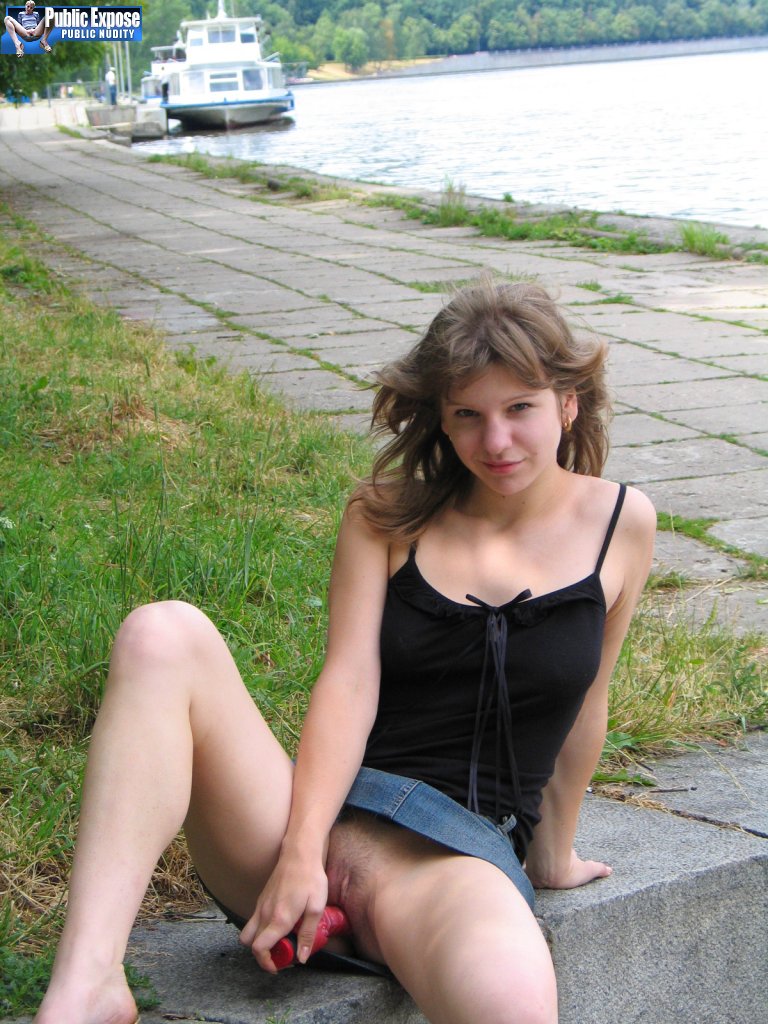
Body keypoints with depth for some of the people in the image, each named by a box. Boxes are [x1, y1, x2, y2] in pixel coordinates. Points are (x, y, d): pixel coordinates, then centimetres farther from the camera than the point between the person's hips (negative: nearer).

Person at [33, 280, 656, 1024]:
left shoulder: (618, 523, 7)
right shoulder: (388, 514, 10)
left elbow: (583, 708, 16)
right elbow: (348, 684, -4)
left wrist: (554, 856, 26)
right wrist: (300, 855, -17)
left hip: (459, 853, -2)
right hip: (314, 819, 3)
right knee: (163, 635, -27)